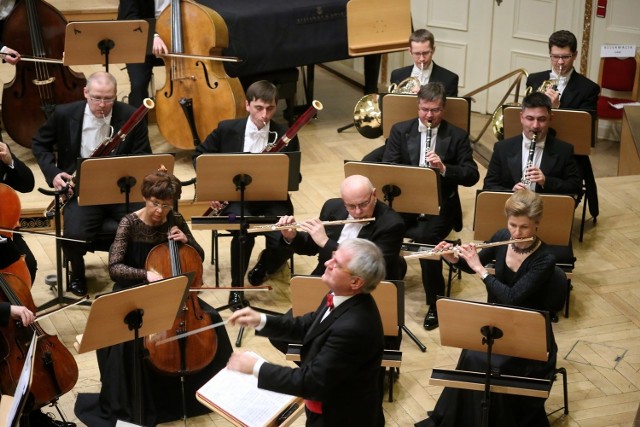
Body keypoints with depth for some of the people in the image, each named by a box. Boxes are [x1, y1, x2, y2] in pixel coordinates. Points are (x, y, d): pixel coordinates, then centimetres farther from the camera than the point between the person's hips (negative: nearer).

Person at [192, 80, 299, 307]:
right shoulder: (227, 129, 0)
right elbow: (200, 155, 12)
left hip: (271, 200, 1)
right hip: (235, 197, 0)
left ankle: (265, 263, 12)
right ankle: (237, 286, -8)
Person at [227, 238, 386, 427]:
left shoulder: (353, 327, -34)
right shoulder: (344, 297, -7)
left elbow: (312, 382, -28)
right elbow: (308, 326, 9)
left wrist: (256, 367, -21)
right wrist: (261, 321, -4)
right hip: (331, 403, 8)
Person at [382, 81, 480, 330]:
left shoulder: (457, 136, 3)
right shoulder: (400, 131, 8)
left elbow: (472, 176, -4)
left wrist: (443, 168, -21)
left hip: (440, 205, -2)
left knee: (425, 236, -31)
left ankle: (435, 303, -13)